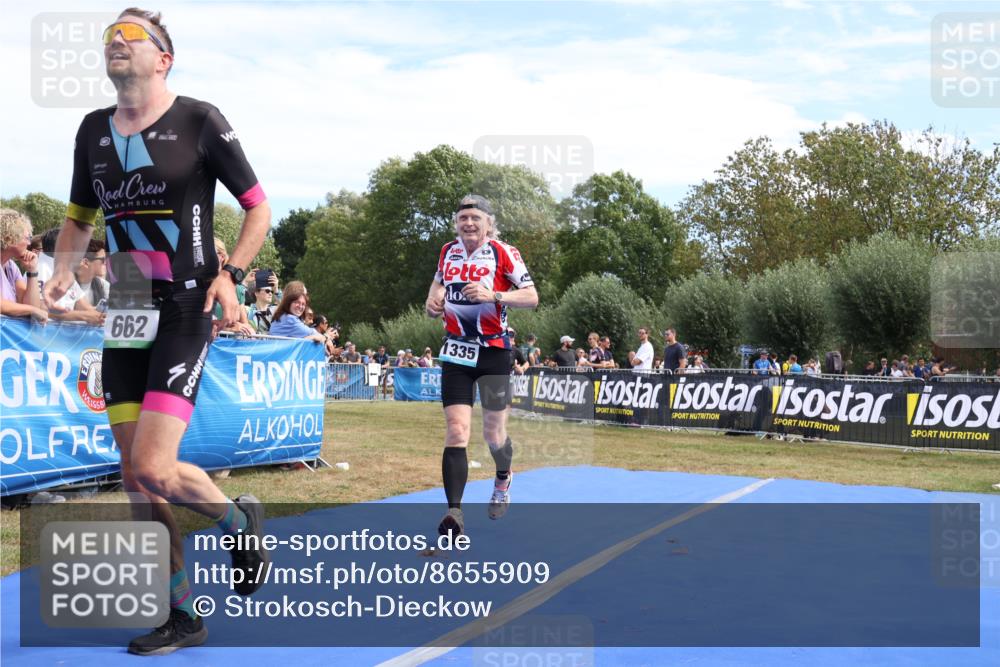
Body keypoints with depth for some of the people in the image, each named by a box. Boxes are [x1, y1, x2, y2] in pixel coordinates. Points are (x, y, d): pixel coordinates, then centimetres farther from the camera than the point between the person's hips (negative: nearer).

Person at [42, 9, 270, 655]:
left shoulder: (200, 119, -3)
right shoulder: (94, 129, 12)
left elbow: (259, 206, 2)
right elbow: (79, 217, 23)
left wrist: (230, 273, -11)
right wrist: (64, 270, 5)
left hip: (185, 311, -6)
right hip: (124, 316, 6)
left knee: (155, 470, -16)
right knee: (135, 476, 5)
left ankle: (241, 519, 15)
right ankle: (183, 614, 19)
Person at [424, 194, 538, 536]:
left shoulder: (504, 253, -7)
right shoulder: (448, 251, 8)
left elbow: (531, 297, -9)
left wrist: (494, 295, -24)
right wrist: (433, 302, 7)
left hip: (493, 352, -3)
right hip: (456, 353, 3)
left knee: (493, 434, 6)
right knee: (456, 431, -10)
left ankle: (503, 480, 41)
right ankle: (454, 512, -13)